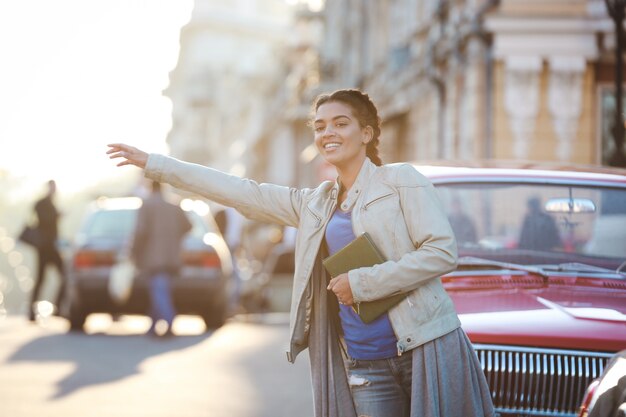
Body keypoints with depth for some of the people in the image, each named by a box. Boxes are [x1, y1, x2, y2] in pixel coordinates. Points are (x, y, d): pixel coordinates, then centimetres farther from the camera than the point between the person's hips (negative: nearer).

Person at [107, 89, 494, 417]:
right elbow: (241, 192, 17)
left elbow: (443, 252, -9)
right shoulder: (314, 204, 17)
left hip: (426, 351, -5)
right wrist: (152, 163, 17)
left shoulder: (401, 180, 0)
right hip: (364, 366, 5)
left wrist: (362, 282, -13)